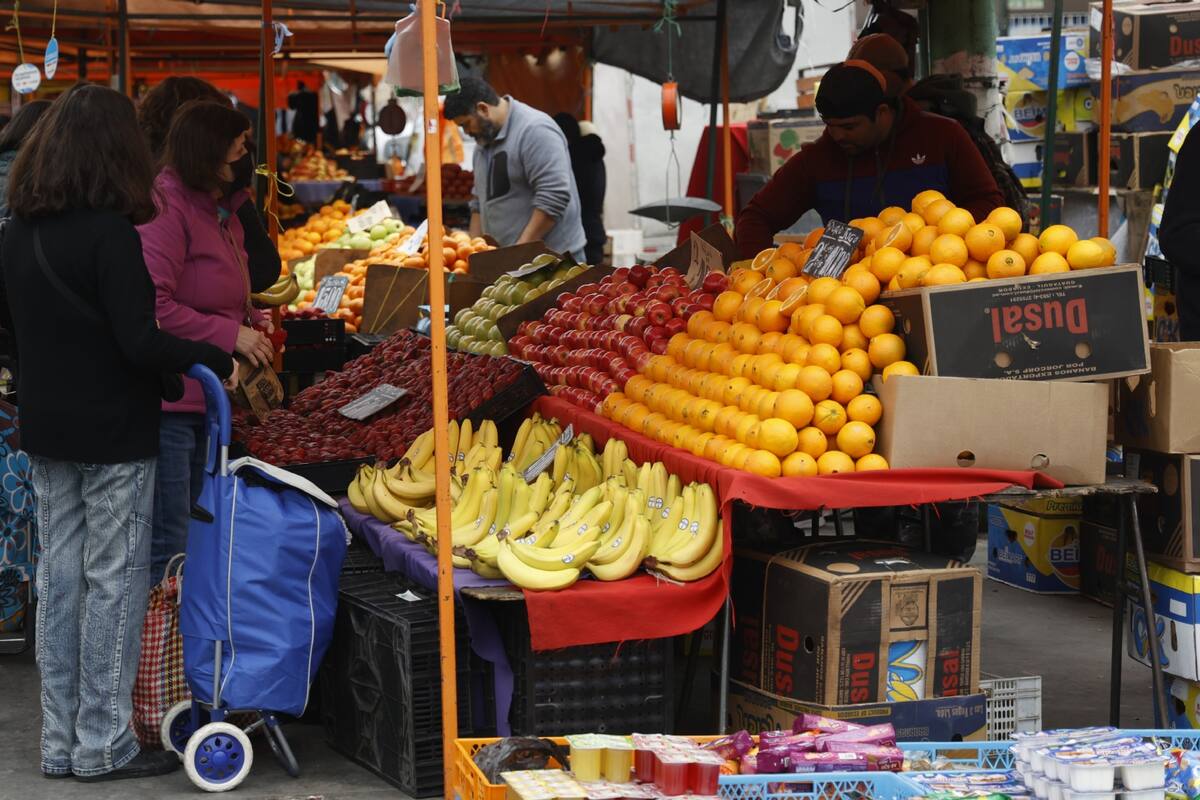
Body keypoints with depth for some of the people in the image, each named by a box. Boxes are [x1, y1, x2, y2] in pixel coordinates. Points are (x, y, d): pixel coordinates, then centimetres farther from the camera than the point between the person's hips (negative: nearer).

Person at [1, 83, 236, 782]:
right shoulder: (109, 232, -18)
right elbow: (139, 343, -21)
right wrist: (215, 360, -10)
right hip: (114, 435, -7)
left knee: (60, 578, 12)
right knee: (115, 581, 2)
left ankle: (61, 742, 19)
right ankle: (103, 745, 7)